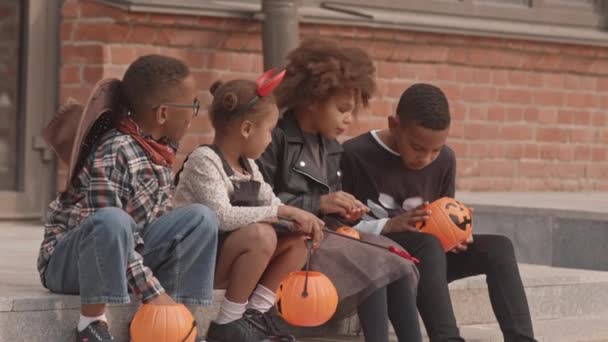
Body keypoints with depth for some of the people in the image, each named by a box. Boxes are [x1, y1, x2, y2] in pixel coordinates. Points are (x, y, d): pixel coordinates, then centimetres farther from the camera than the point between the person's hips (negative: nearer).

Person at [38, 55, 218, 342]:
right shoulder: (114, 153, -26)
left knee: (200, 218, -7)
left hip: (123, 254, 8)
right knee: (112, 221, -40)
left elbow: (155, 218, 10)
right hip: (68, 259, -8)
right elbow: (110, 225, -31)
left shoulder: (159, 148, 0)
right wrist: (152, 292, -32)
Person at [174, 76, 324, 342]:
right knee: (261, 235, -31)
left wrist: (301, 217, -8)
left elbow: (272, 205, 15)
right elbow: (221, 217, -29)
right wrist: (283, 212, -26)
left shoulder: (248, 166, 12)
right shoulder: (204, 160, -16)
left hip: (226, 261, 9)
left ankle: (254, 313, -3)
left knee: (297, 241, -2)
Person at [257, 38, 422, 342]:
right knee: (373, 266, -27)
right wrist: (318, 204, -18)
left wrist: (342, 214, 1)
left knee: (397, 263, -17)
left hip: (324, 234, 8)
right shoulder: (275, 138, -8)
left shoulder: (332, 149, 20)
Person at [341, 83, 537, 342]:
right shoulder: (355, 156, -14)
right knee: (428, 245, -36)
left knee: (498, 247, -16)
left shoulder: (444, 160, 3)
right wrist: (389, 226, -24)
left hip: (426, 261, 6)